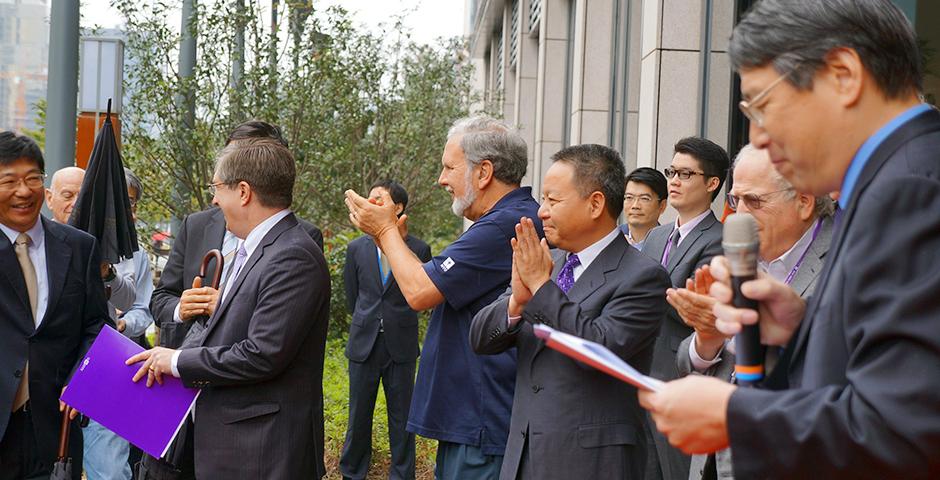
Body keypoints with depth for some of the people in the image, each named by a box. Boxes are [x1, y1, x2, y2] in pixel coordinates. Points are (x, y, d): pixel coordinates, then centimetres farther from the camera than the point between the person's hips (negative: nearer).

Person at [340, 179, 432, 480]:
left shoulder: (418, 249, -4)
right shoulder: (357, 248, 3)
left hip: (401, 345, -2)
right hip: (364, 344, 2)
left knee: (402, 417, 6)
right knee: (358, 416, 10)